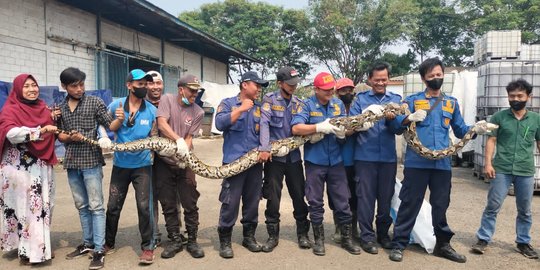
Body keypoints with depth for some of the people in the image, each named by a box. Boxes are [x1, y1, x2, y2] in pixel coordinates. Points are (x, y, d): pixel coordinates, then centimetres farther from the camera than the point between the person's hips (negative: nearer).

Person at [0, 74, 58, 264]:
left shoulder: (43, 108, 12)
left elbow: (51, 134, 21)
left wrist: (54, 119, 2)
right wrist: (40, 130, -36)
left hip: (42, 165, 6)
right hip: (19, 167, -5)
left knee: (43, 205, 9)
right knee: (23, 206, -1)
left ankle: (41, 246, 19)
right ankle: (27, 250, 8)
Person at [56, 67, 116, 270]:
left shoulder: (95, 102, -2)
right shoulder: (60, 108, 10)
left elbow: (110, 126, -3)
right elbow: (59, 135, 12)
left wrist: (120, 119, -26)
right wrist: (70, 137, -10)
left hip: (91, 161, -5)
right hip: (72, 162, 5)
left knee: (96, 206, -2)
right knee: (81, 206, 14)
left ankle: (99, 249, 1)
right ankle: (88, 243, 27)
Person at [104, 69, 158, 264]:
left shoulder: (152, 110, -5)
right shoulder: (116, 106, -3)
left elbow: (154, 137, 2)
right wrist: (119, 120, -18)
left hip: (142, 165, -1)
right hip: (120, 165, 2)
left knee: (144, 206, -4)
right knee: (113, 206, 11)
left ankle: (148, 246, 11)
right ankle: (109, 243, 31)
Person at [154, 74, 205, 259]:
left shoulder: (198, 112, 0)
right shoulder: (167, 100, -4)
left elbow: (189, 138, -4)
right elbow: (161, 124, -17)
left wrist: (185, 153, -23)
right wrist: (178, 140, -31)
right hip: (164, 161, 0)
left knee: (190, 204, 2)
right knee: (168, 205, 7)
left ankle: (192, 241, 17)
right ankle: (175, 241, 21)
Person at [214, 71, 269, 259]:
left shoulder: (260, 108, 14)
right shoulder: (228, 103, 2)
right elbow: (220, 123, -14)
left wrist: (266, 149, -7)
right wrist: (241, 109, -15)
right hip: (234, 161, -4)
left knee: (252, 201, 11)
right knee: (230, 202, -5)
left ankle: (249, 236, 26)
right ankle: (225, 241, 9)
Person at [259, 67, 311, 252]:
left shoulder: (298, 102, 8)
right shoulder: (269, 100, -4)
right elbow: (264, 123, -17)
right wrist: (265, 147, -29)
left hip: (294, 156, 3)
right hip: (274, 156, -3)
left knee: (299, 196, 9)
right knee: (273, 198, 5)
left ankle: (302, 233, 24)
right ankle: (273, 236, 19)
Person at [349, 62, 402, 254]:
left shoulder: (396, 99, 9)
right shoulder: (361, 99, 5)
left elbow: (399, 128, 0)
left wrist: (391, 119, -22)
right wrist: (367, 114, -23)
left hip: (388, 157, 2)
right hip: (365, 156, -2)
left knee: (386, 197, 11)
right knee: (366, 197, 2)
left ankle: (383, 233, 27)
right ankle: (367, 236, 13)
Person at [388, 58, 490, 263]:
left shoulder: (452, 102, 16)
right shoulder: (412, 100, 5)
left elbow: (460, 130, 16)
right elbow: (395, 122, -2)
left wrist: (475, 129, -4)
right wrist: (410, 118, -22)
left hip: (442, 163, 3)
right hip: (416, 162, -3)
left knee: (441, 205, 13)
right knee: (410, 204, 1)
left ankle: (442, 244, 29)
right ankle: (399, 244, 11)